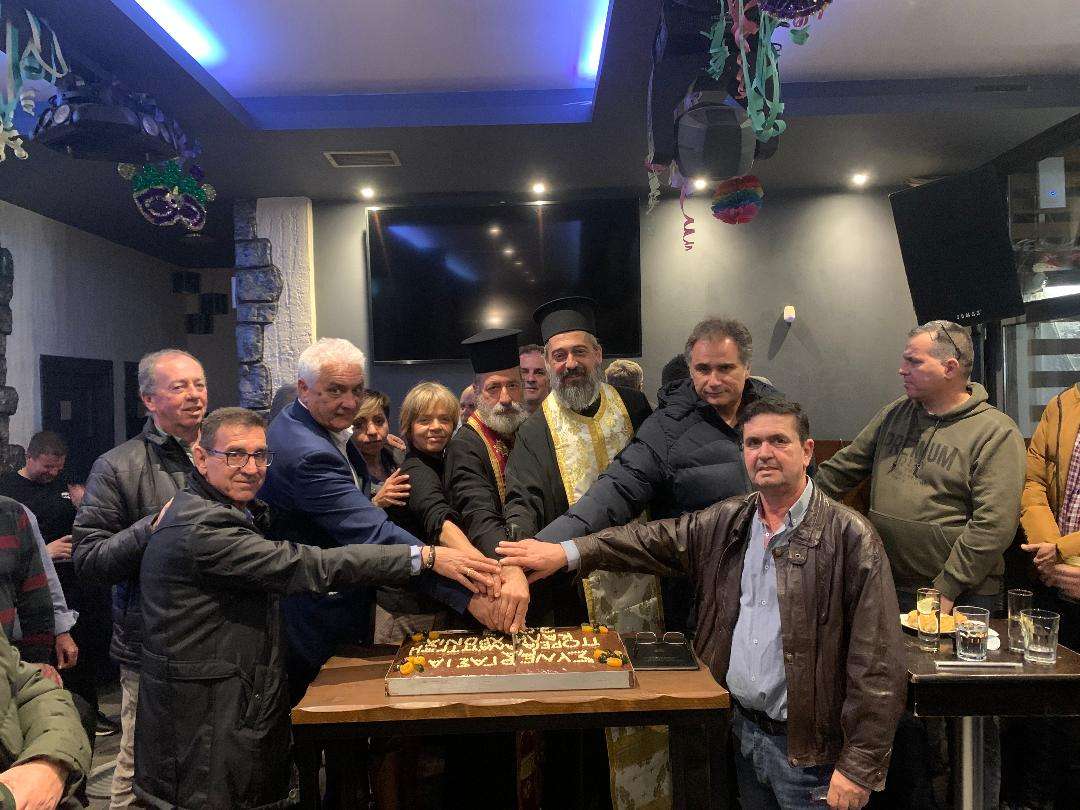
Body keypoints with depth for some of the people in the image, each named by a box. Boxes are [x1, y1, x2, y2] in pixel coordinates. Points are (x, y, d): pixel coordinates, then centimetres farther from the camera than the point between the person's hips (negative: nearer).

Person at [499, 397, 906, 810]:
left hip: (806, 746, -5)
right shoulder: (727, 521, 4)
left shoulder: (851, 538, -14)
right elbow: (657, 539, 2)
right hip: (740, 729, 5)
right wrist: (569, 552, -11)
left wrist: (859, 767, -16)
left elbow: (877, 663, -15)